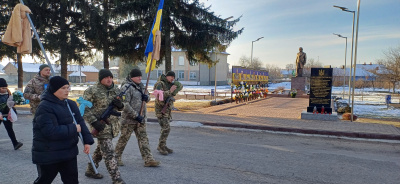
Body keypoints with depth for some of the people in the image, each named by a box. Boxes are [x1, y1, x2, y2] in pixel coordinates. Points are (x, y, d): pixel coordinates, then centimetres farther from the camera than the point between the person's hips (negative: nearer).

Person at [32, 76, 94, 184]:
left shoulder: (71, 104, 4)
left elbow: (80, 123, 4)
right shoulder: (44, 107, -19)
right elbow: (50, 131, -28)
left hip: (69, 152, 6)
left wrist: (87, 141, -7)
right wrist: (73, 129, -20)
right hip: (48, 155, -6)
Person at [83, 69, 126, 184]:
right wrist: (93, 122, -20)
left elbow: (121, 108, 17)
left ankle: (90, 170, 39)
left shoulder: (116, 90, 8)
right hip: (100, 125, -7)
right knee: (109, 153, -7)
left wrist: (120, 104, -8)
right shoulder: (92, 91, -10)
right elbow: (84, 108, -11)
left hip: (112, 125, 7)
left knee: (101, 150, 20)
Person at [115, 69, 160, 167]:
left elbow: (148, 98, 21)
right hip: (129, 119, -7)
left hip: (141, 119, 7)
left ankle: (148, 160, 8)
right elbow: (125, 105, -20)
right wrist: (135, 116, -21)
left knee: (143, 139, 6)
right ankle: (116, 157, 24)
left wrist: (146, 97, -5)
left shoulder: (141, 85, 12)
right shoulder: (126, 87, -14)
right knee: (123, 139, 6)